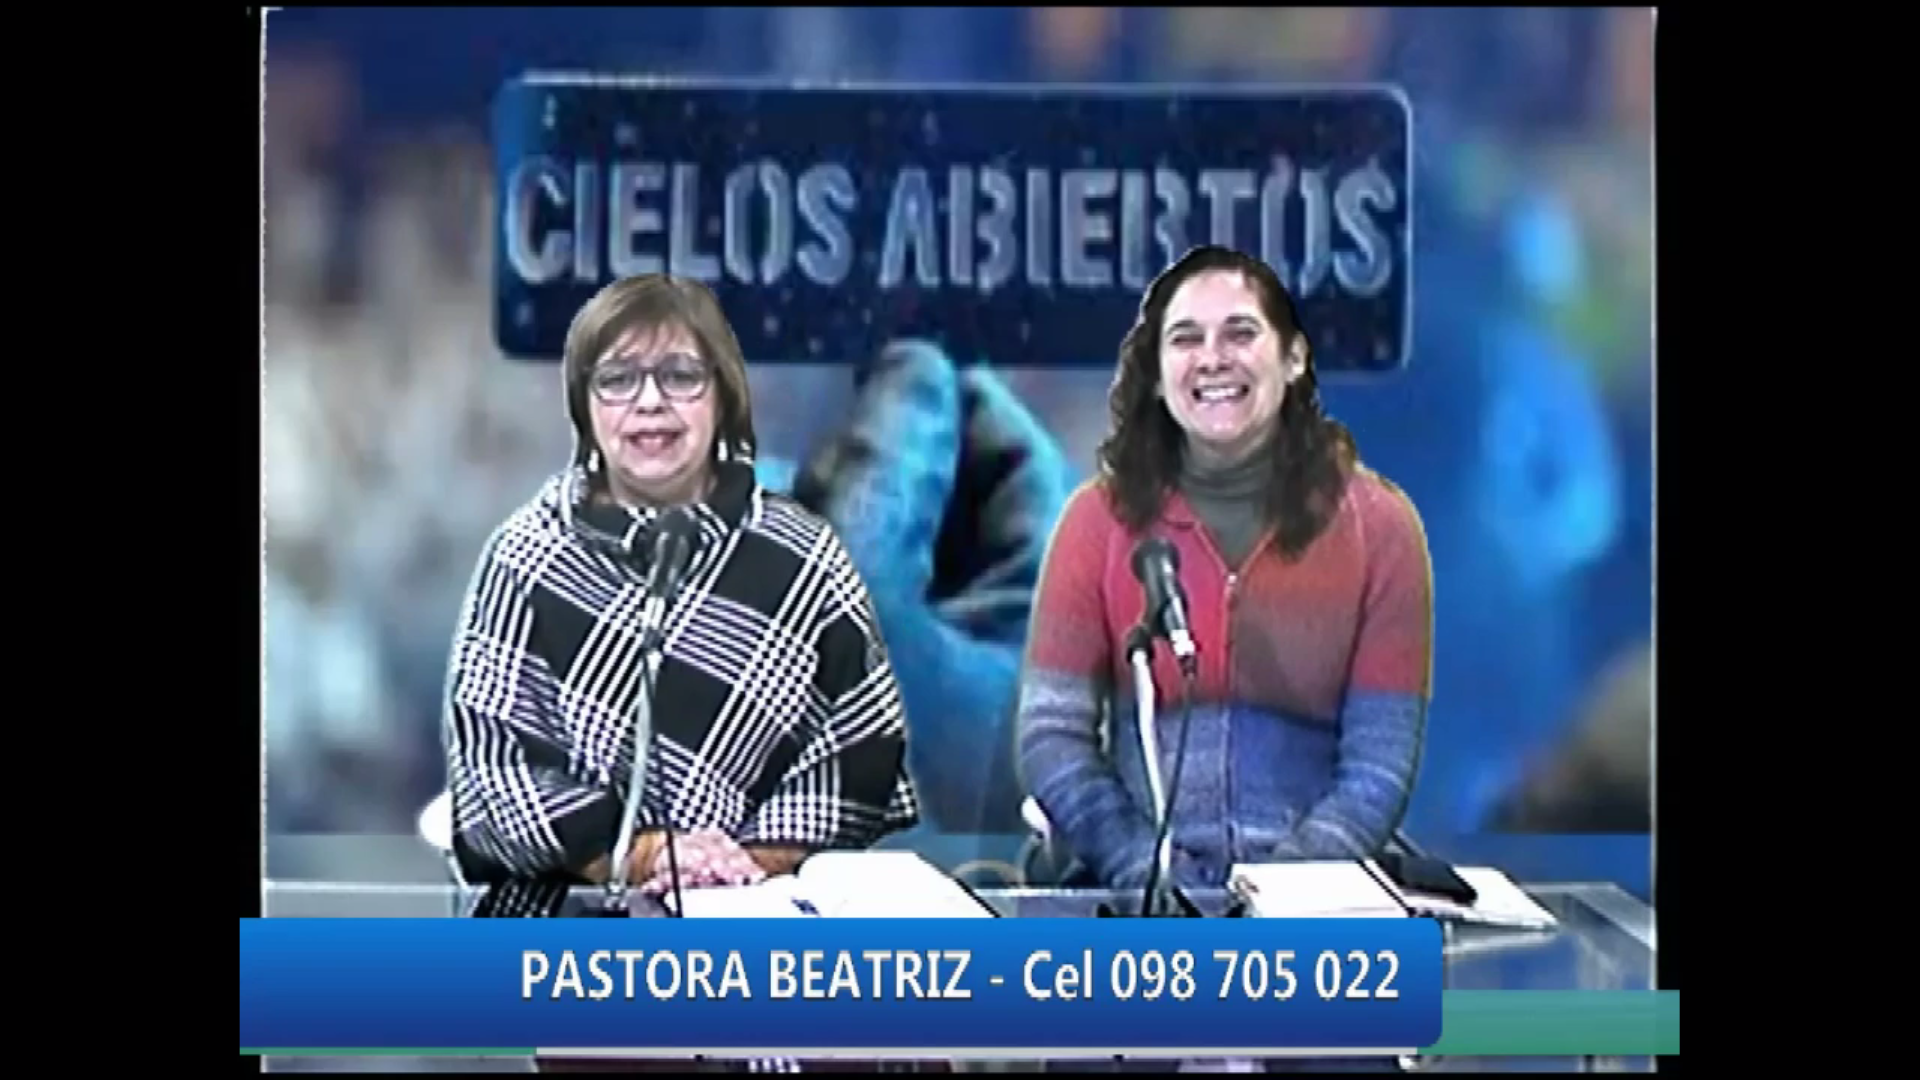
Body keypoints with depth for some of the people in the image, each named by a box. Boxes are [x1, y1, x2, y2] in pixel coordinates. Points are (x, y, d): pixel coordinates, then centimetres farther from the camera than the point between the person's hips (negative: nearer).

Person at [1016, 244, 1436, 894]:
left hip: (1312, 897, 0)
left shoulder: (1375, 523, 2)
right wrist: (1155, 879, -13)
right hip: (1133, 896, 0)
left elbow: (1381, 764, -1)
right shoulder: (1102, 516, 3)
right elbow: (1051, 736, 0)